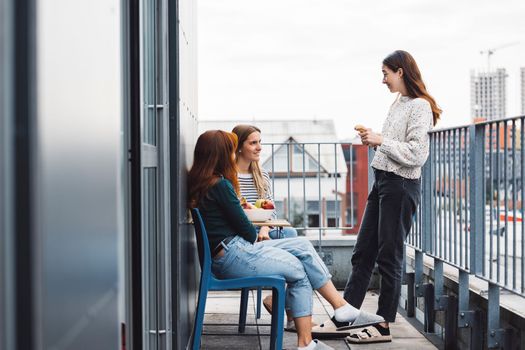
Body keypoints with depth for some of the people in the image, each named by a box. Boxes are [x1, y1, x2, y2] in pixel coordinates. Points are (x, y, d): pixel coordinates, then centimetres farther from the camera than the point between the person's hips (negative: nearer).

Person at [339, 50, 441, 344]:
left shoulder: (420, 106, -12)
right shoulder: (399, 103, 14)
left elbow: (415, 154, -19)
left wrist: (381, 141, -16)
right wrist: (373, 139, 5)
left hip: (401, 187, -9)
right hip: (383, 182, 9)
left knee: (389, 256, -1)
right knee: (363, 253, 10)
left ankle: (383, 326, 9)